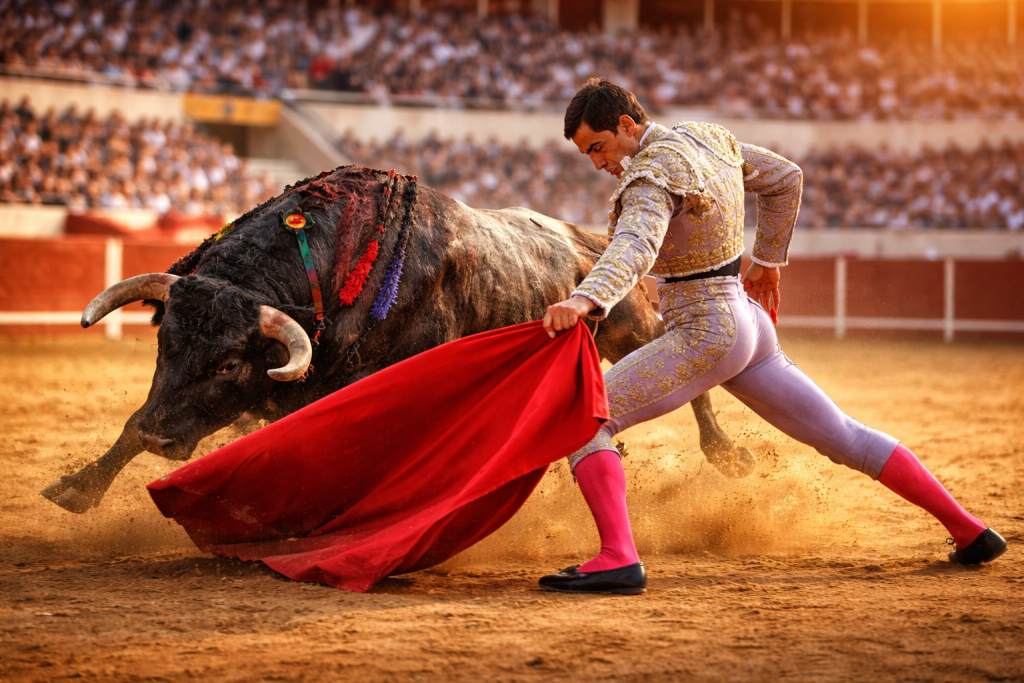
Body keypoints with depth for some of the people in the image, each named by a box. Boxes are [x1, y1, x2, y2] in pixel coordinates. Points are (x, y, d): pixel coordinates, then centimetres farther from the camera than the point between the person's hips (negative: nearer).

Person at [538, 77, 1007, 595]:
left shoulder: (652, 176, -18)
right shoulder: (707, 140, 9)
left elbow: (635, 248, -38)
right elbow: (785, 179, 23)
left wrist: (587, 300, -56)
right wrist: (767, 261, 31)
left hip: (703, 335, -10)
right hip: (746, 320, 10)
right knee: (845, 437, 18)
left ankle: (618, 558, -31)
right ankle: (968, 530, 22)